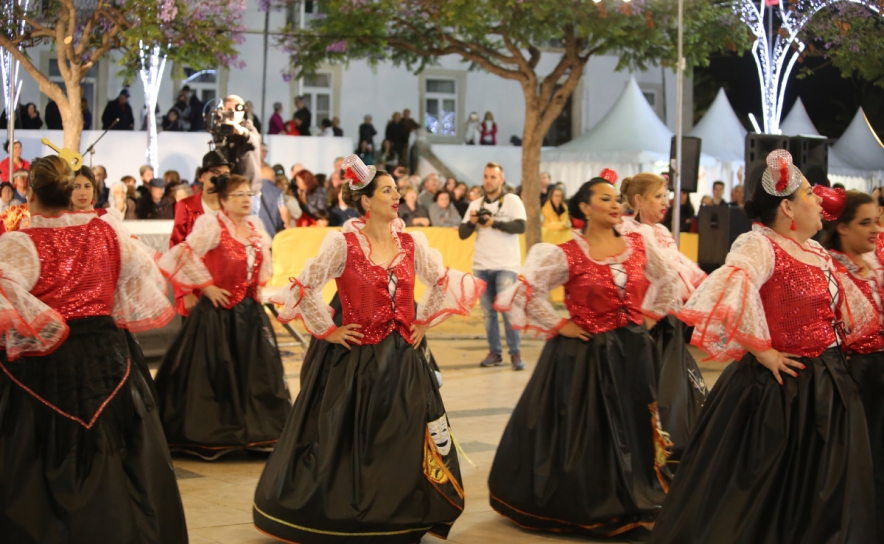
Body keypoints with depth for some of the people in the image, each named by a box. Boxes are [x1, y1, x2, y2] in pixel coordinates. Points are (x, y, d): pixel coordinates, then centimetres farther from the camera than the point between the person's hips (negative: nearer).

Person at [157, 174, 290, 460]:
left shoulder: (255, 227, 9)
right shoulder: (212, 226, -12)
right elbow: (185, 256, -20)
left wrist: (258, 286, 13)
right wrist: (206, 286, -16)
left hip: (250, 311, 6)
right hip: (219, 311, -6)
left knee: (257, 370, 8)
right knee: (217, 374, -1)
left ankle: (259, 428, 17)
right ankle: (214, 434, 7)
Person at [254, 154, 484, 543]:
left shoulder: (412, 243, 3)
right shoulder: (342, 243, -10)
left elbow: (443, 284, 16)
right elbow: (305, 289, -10)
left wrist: (422, 323, 10)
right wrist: (327, 331, -6)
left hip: (402, 358, 4)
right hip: (356, 359, -4)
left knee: (405, 443, 7)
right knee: (349, 442, 3)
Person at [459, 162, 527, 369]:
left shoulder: (512, 200, -1)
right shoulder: (475, 204, 11)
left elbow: (520, 226, -13)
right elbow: (462, 234, 8)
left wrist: (494, 223, -20)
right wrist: (471, 222, -12)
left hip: (506, 265, -4)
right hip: (481, 265, 4)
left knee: (508, 308, -10)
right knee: (488, 312, 6)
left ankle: (515, 353, -2)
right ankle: (495, 352, 13)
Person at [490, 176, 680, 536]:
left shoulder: (639, 245, 2)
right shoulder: (566, 254, -12)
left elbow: (666, 282, 18)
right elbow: (527, 292, -13)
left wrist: (650, 315, 10)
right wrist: (559, 325, -11)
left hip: (633, 352, 4)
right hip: (585, 354, -4)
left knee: (632, 431, 11)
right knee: (584, 434, 3)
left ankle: (632, 502, 24)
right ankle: (585, 508, 16)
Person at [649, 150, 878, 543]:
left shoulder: (818, 253, 10)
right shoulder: (760, 245, -17)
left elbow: (850, 309, 25)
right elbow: (731, 289, -36)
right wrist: (761, 351, -27)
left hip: (827, 387, 8)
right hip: (778, 390, -8)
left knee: (821, 496, 17)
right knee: (766, 491, 4)